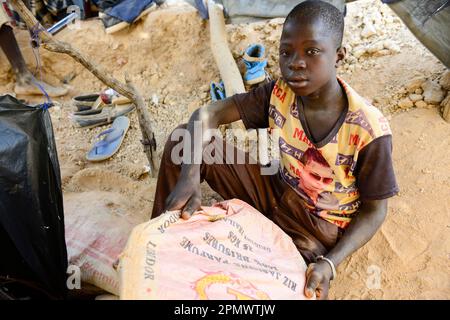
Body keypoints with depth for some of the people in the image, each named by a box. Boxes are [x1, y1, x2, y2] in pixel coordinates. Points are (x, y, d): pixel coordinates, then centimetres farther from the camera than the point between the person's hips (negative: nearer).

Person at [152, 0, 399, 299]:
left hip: (320, 225, -3)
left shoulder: (369, 130, -25)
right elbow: (208, 114, -14)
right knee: (181, 143, -11)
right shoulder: (279, 94, -15)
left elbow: (375, 210, -13)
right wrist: (190, 176, -31)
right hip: (276, 192, 4)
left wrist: (330, 263, -26)